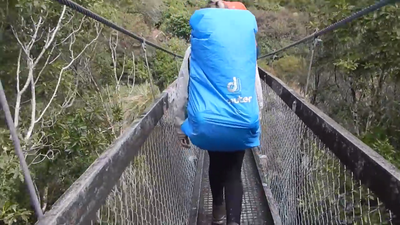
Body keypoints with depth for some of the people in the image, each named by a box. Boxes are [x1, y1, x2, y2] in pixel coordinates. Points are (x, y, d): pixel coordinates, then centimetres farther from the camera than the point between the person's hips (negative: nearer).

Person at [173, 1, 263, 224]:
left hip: (208, 123, 1)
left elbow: (182, 91, 0)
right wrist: (255, 118, 18)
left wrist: (181, 126, 9)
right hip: (239, 124, -1)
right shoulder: (245, 48, -1)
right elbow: (257, 90, 5)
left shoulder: (196, 50, -3)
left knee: (216, 165, 26)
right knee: (234, 172, 11)